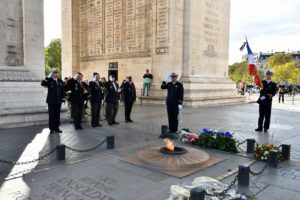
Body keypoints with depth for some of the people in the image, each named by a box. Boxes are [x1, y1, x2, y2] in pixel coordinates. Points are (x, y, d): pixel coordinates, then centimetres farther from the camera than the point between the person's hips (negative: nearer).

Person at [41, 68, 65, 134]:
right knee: (51, 115, 0)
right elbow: (42, 84, -22)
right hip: (51, 101, -4)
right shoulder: (49, 80, -3)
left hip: (58, 101, 4)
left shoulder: (60, 81, 10)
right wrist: (48, 77, -29)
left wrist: (63, 98, 7)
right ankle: (52, 129, 7)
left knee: (57, 115, 8)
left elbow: (62, 91, 14)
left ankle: (57, 128, 17)